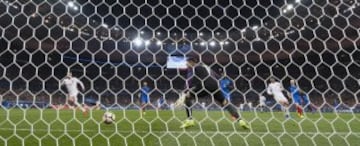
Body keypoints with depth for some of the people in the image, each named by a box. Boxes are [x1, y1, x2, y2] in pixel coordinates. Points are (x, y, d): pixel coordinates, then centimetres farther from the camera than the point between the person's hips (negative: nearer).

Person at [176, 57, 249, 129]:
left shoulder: (192, 68, 13)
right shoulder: (206, 67, 33)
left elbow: (189, 80, -2)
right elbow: (217, 77, 32)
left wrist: (185, 94, -5)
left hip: (203, 87, -6)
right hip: (214, 87, 6)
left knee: (187, 97, 12)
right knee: (225, 103, 18)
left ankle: (190, 120, 4)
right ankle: (240, 120, 7)